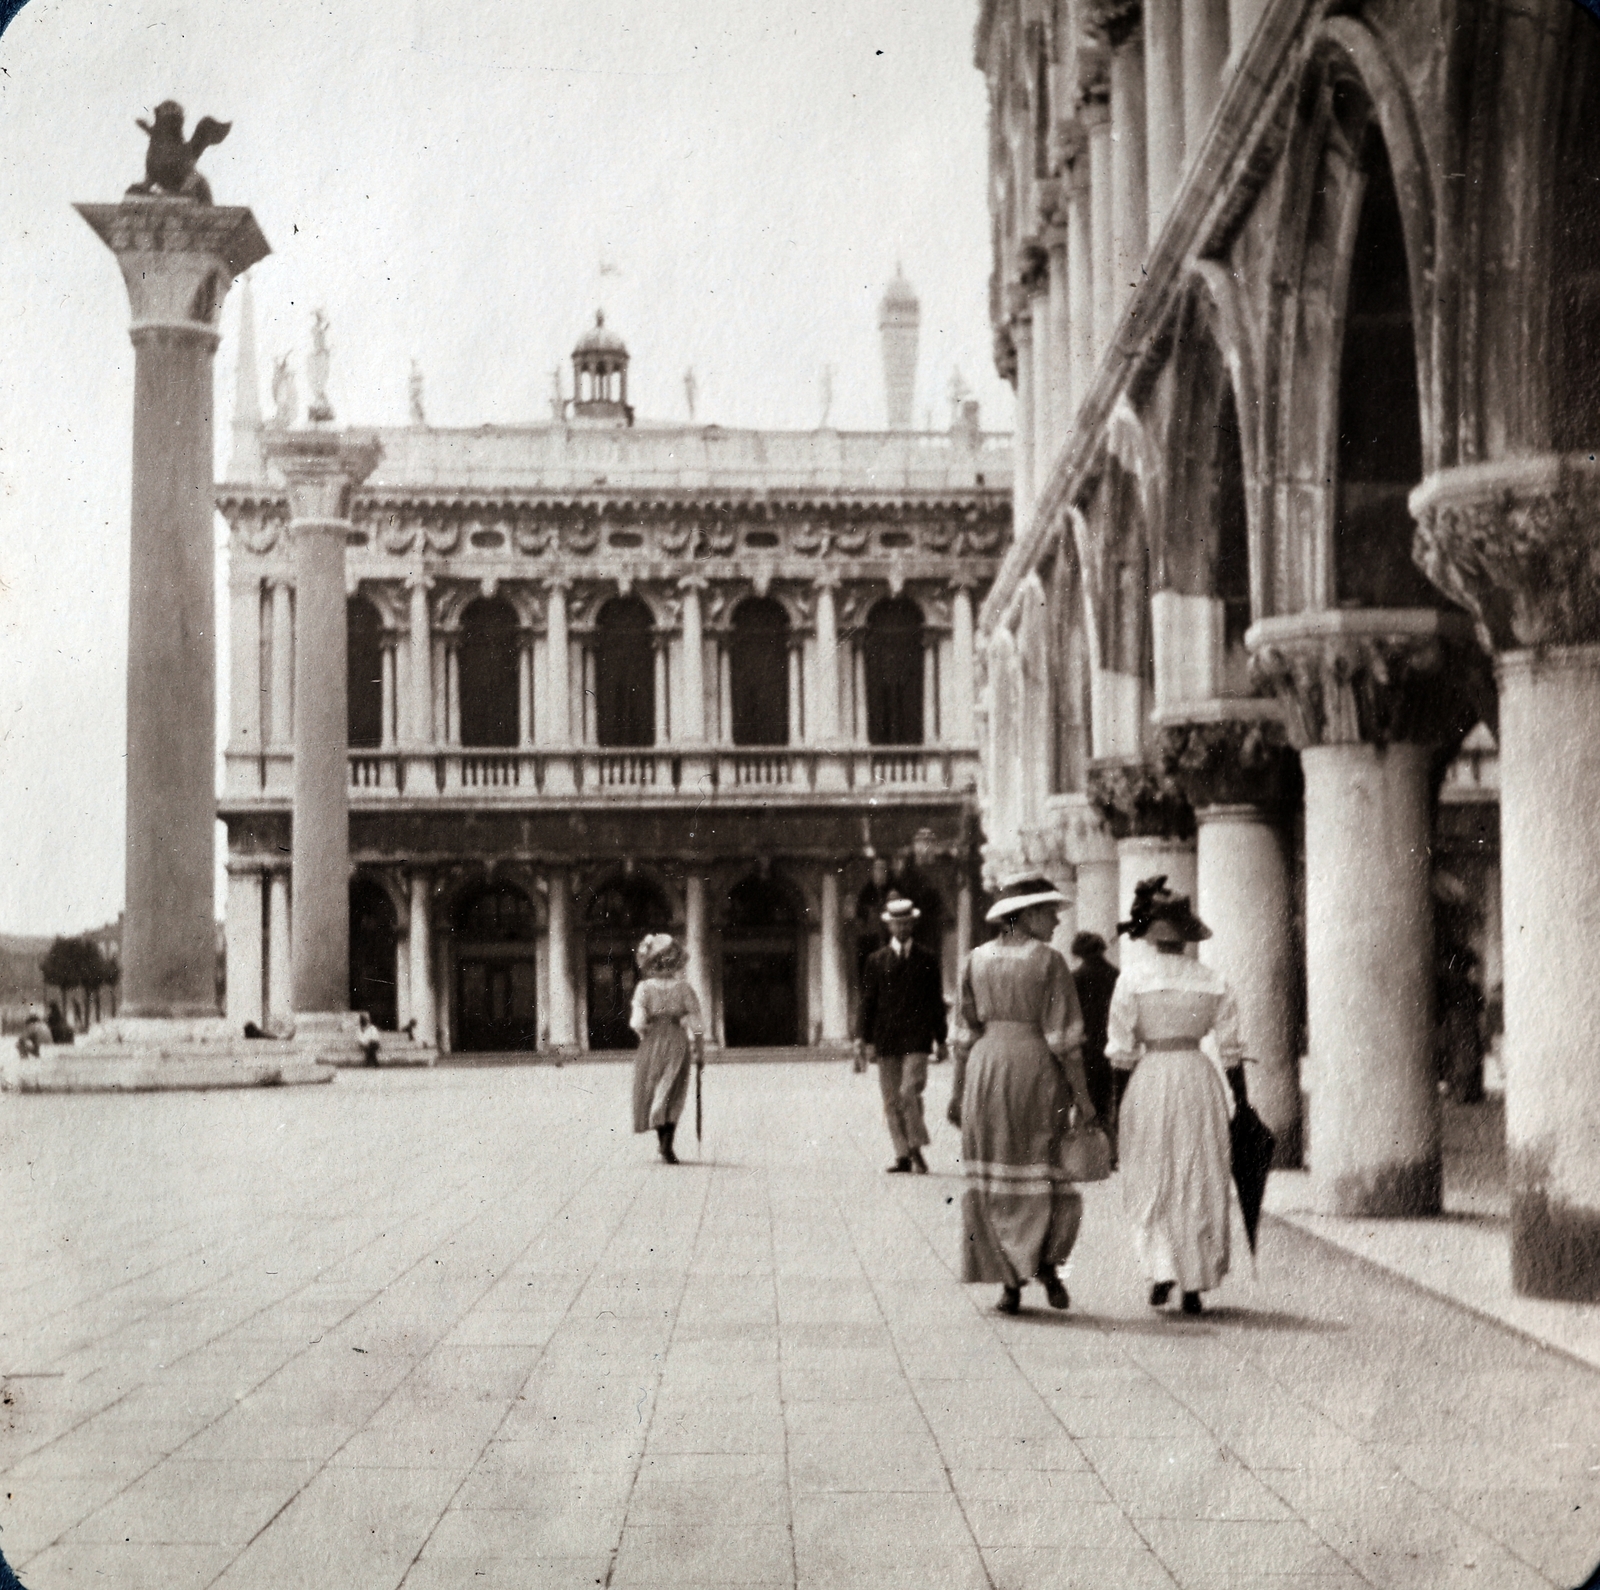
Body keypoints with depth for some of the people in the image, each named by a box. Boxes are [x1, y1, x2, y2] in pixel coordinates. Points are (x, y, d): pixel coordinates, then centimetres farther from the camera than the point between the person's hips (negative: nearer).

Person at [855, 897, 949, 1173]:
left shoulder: (927, 961, 8)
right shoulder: (876, 960, 10)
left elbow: (936, 1002, 11)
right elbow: (867, 1002, 8)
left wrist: (939, 1039, 7)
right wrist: (862, 1039, 0)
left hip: (916, 1039, -2)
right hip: (886, 1040, 2)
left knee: (909, 1093, -16)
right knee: (891, 1100, 2)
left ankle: (916, 1148, -3)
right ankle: (903, 1156, 8)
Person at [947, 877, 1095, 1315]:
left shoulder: (977, 960, 5)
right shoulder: (1049, 960, -7)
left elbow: (965, 1033, 7)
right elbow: (1063, 1037, -9)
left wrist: (958, 1089, 13)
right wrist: (1082, 1094, -5)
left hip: (986, 1067, 3)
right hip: (1035, 1066, -3)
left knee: (994, 1183, 9)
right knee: (1046, 1175, 10)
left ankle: (1010, 1283, 6)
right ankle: (1045, 1259, -12)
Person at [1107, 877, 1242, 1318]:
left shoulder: (1134, 976, -5)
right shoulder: (1211, 979, 2)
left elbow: (1122, 1051, -4)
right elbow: (1232, 1048, 4)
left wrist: (1119, 1109, 4)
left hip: (1150, 1080, -2)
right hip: (1200, 1081, 2)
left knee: (1151, 1186, 10)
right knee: (1200, 1186, 9)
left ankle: (1161, 1270, -6)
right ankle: (1194, 1286, 11)